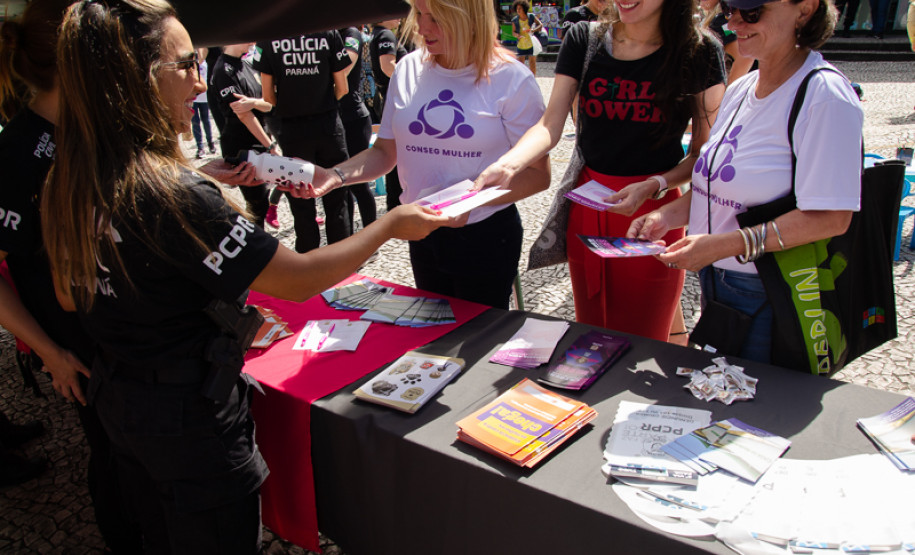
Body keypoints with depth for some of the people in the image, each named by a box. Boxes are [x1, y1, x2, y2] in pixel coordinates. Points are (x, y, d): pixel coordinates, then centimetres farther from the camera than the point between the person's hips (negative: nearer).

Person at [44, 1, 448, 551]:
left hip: (116, 397, 8)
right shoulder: (165, 191, -30)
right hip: (190, 412, -7)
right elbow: (297, 279, -25)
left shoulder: (70, 183, -5)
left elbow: (73, 295, 10)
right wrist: (390, 225, -12)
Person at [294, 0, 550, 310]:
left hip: (486, 237, -4)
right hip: (423, 235, 4)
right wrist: (334, 177, -13)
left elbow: (538, 174, -12)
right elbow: (386, 152, 4)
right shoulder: (409, 69, 1)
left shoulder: (511, 79, -13)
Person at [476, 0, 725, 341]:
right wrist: (509, 163, -25)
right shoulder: (583, 40, 1)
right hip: (587, 206, 3)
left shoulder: (700, 53, -5)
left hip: (653, 211, -2)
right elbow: (550, 125, -7)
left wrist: (653, 186, -20)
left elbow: (703, 153, -3)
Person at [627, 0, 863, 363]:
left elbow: (831, 218, -24)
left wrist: (724, 245, -28)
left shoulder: (824, 95, -18)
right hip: (713, 280, 8)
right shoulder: (740, 90, 8)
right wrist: (668, 216, -2)